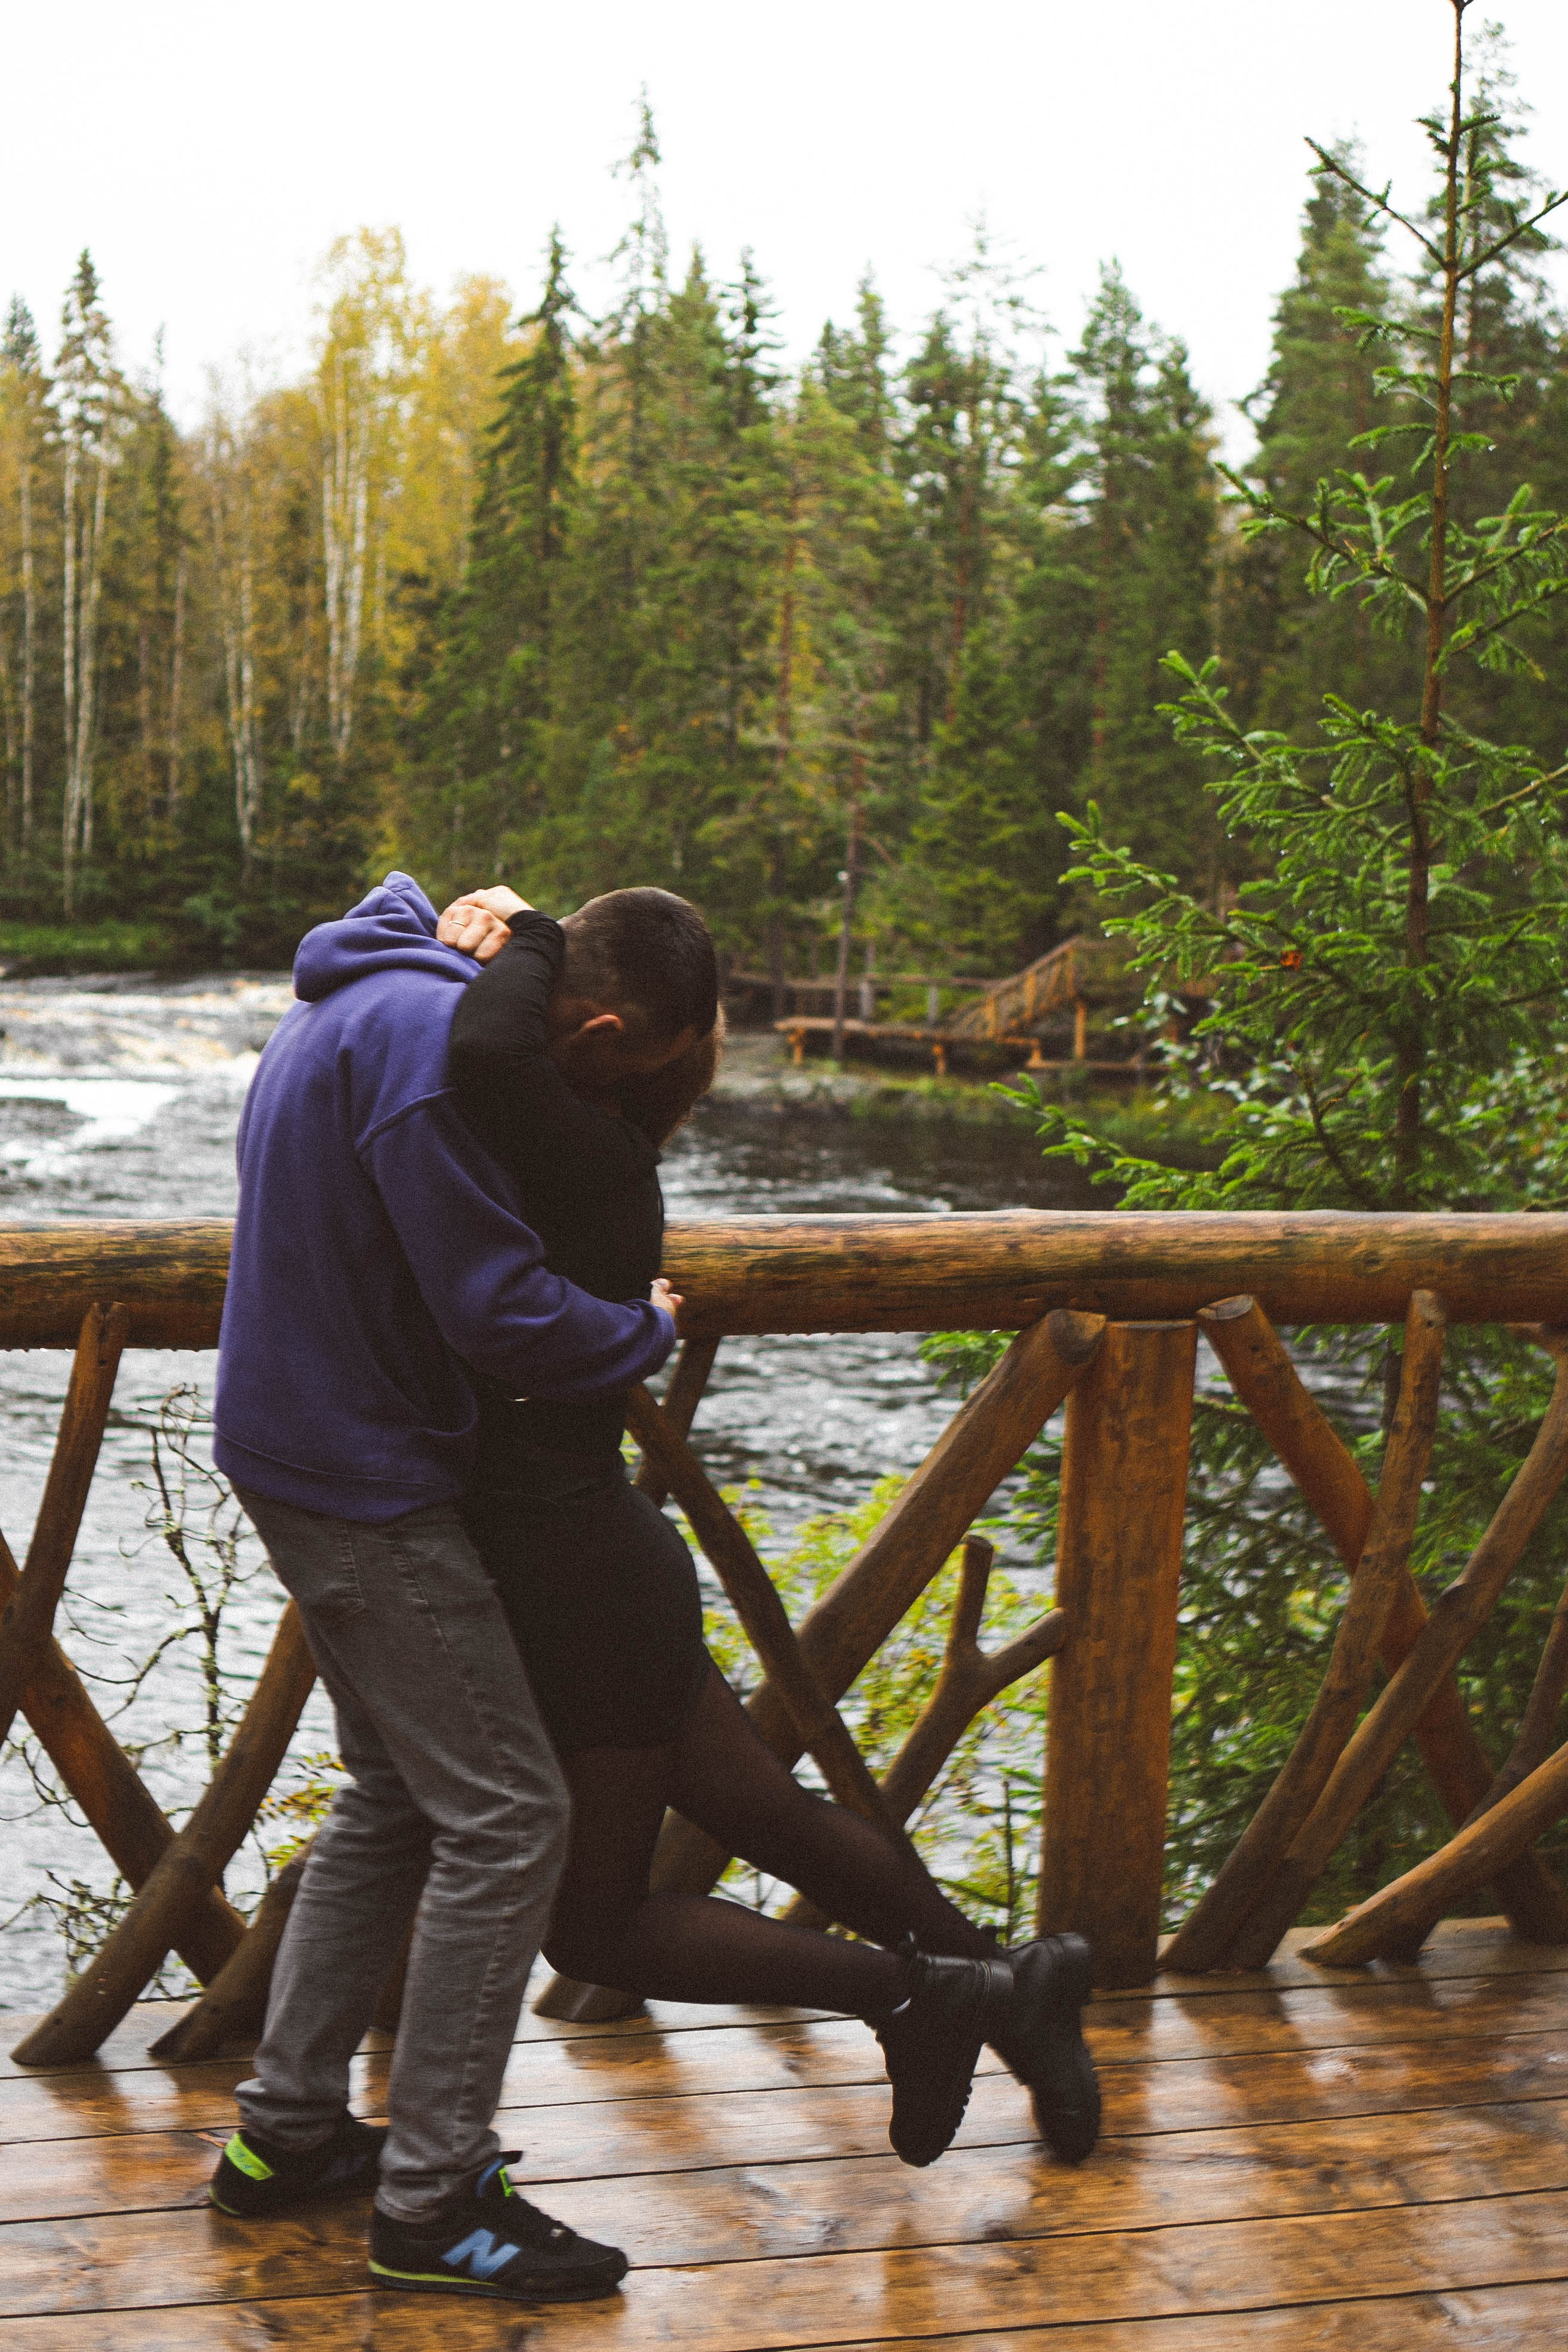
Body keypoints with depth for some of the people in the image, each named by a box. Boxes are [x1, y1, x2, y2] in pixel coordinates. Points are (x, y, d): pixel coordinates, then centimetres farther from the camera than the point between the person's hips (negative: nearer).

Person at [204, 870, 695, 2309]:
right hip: (364, 1480, -10)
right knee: (506, 1818, -5)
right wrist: (646, 1332, -6)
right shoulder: (427, 1026, -21)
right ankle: (431, 2201, 3)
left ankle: (285, 2134, 26)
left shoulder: (349, 1001, 12)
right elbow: (497, 1308, -24)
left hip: (308, 1450, 10)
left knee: (397, 1798, 19)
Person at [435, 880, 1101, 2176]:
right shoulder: (584, 1149, 3)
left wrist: (520, 942, -24)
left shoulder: (588, 1153, -24)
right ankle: (1006, 1979, 34)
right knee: (767, 1814, 22)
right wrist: (483, 942, 3)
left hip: (575, 1572, -9)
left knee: (594, 1921, 7)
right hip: (585, 1549, 9)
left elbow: (485, 1051, -44)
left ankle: (915, 1990, 10)